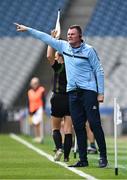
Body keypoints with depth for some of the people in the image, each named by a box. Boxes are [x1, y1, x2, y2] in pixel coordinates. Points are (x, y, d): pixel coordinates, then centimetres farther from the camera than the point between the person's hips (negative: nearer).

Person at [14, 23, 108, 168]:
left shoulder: (88, 50, -4)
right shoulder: (63, 46, 10)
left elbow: (99, 71, -2)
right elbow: (45, 37, 17)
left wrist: (101, 93, -6)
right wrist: (27, 29, 17)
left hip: (89, 91, -5)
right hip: (73, 92, 5)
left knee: (94, 124, -9)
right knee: (78, 126, 4)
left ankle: (103, 157, -6)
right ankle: (83, 159, 6)